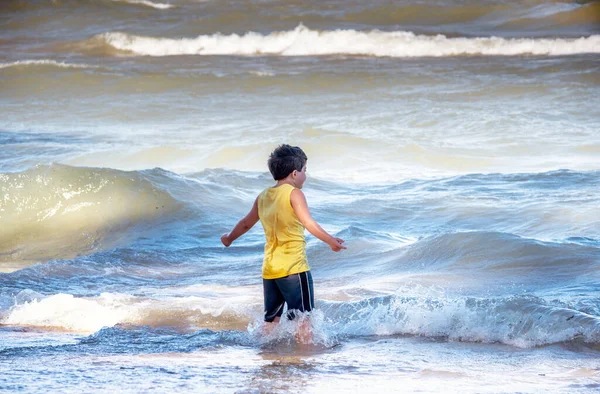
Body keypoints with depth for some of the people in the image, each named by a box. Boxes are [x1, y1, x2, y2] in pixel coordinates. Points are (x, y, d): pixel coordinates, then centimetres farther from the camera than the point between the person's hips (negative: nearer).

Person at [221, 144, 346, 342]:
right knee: (303, 316, -6)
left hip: (269, 269, 7)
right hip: (293, 266, -7)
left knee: (271, 318, 14)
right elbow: (308, 223, -21)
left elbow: (246, 223, 26)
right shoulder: (294, 194, -8)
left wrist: (229, 238, 43)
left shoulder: (263, 196, 13)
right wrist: (331, 241, -23)